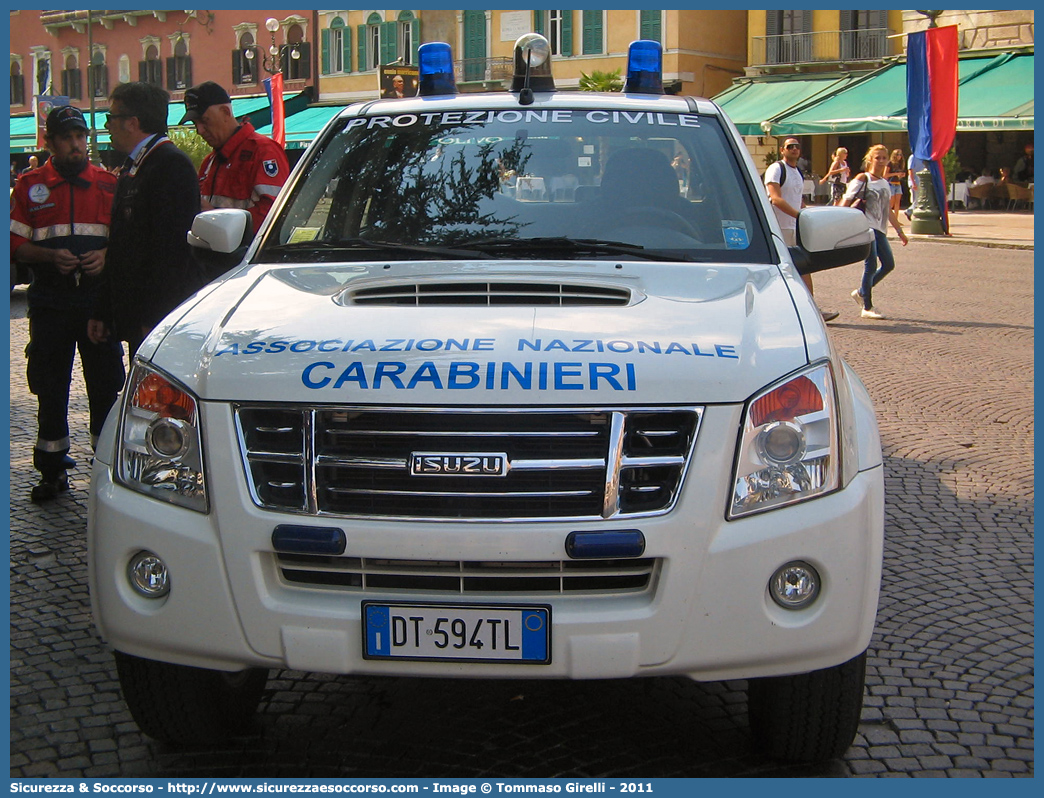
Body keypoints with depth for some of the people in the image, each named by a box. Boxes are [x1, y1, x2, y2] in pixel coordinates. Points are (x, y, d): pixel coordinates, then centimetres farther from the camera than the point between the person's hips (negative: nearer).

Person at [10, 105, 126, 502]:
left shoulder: (108, 183, 9)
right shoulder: (30, 186, 7)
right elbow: (16, 243, 4)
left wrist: (107, 255, -9)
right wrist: (51, 256, -13)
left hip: (99, 298, 0)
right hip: (50, 301, 0)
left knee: (106, 385, 1)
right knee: (50, 387, 4)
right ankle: (52, 470, 13)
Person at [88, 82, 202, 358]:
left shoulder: (172, 164, -13)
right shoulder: (131, 169, 19)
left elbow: (172, 248, -20)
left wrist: (153, 319, -23)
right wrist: (102, 312, 19)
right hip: (132, 319, 9)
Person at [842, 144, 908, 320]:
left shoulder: (885, 183, 18)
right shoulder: (862, 178, -1)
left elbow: (888, 210, 23)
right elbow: (846, 202, -5)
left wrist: (900, 231, 22)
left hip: (880, 229, 7)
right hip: (865, 226, -7)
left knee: (889, 264, 3)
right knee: (871, 265, -10)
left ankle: (861, 292, 21)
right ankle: (867, 308, -2)